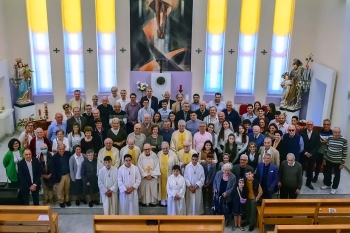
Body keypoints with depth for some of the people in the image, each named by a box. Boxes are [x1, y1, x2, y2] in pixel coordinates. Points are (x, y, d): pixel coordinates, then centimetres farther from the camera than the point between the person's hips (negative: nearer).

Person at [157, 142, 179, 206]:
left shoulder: (173, 154, -10)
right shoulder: (159, 154, -2)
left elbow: (177, 165, -3)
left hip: (170, 174, -2)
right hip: (162, 175, 2)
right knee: (163, 188, 11)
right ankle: (163, 200, 24)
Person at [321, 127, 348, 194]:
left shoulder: (344, 140, -15)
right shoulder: (330, 138, -5)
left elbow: (345, 153, -11)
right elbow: (326, 149, 4)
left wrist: (342, 163, -10)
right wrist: (324, 159, 6)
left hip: (338, 161, -3)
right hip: (328, 160, 3)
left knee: (337, 175, 12)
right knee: (327, 173, 17)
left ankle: (334, 187, 30)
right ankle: (327, 184, 38)